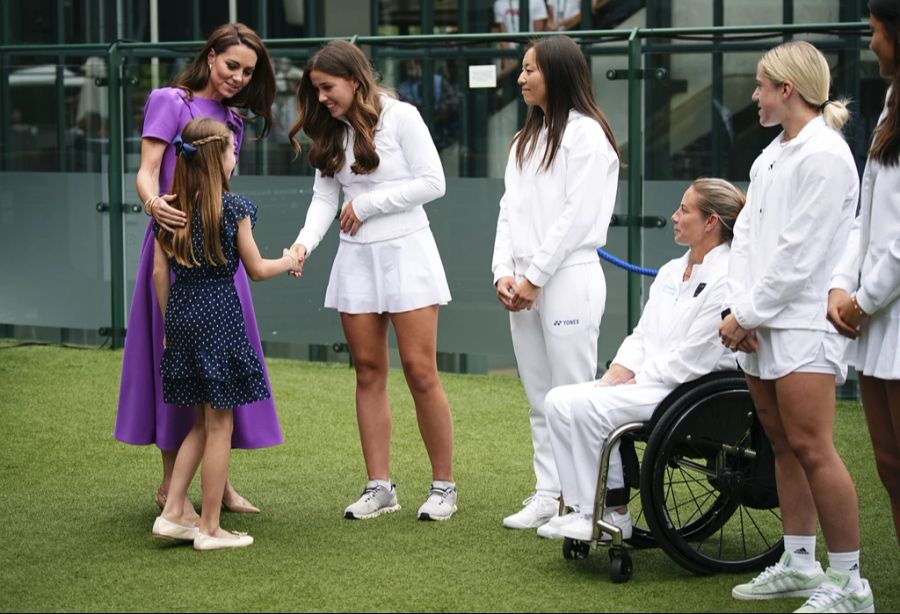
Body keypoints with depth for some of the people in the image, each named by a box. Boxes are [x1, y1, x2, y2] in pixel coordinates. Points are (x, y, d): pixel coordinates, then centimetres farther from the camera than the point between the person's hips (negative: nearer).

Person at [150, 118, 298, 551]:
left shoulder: (169, 210, 6)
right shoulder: (233, 209, -9)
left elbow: (159, 272, 7)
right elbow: (257, 270, -1)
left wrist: (169, 322, 16)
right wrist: (289, 261, 18)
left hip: (181, 318, 6)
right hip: (219, 317, -6)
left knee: (202, 423, 17)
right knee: (219, 425, 2)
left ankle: (172, 514, 12)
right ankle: (209, 528, 5)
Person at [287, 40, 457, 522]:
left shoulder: (400, 117, -7)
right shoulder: (332, 134, 10)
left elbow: (433, 183, -11)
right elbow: (325, 196, 5)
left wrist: (366, 204, -10)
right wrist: (305, 242, -13)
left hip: (405, 252, -6)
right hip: (356, 259, 6)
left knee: (419, 370, -6)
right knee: (368, 372, 5)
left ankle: (444, 486, 4)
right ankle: (379, 486, 11)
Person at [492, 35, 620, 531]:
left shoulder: (586, 134, -7)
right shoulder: (525, 140, 18)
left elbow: (578, 215, -13)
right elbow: (510, 209, 14)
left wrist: (535, 277, -13)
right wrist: (504, 272, 1)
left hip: (568, 279, -8)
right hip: (523, 284, 8)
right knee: (539, 398, 10)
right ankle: (546, 495, 15)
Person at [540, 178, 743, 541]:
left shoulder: (726, 280, -13)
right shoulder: (671, 272, 17)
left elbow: (691, 359, -17)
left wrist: (634, 381, -12)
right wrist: (615, 375, -1)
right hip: (645, 384, 9)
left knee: (584, 407, -24)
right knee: (559, 400, -10)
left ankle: (610, 514, -10)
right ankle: (582, 507, -9)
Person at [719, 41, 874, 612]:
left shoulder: (825, 156, -12)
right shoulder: (771, 155, 15)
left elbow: (799, 254, -16)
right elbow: (747, 235, 12)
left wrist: (747, 314, -12)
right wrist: (739, 308, -1)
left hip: (802, 323, -9)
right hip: (761, 325, 9)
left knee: (811, 448, -10)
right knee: (784, 445, 12)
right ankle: (798, 565, 20)